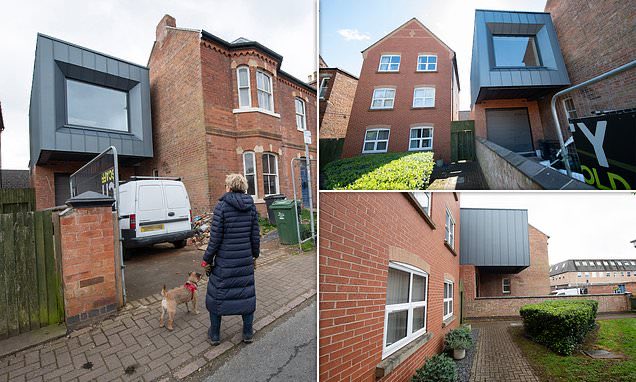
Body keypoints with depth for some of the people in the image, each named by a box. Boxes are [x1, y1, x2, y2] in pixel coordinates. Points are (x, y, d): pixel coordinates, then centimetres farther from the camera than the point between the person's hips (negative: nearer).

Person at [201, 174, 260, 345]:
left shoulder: (222, 206, -13)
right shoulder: (251, 206, -2)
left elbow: (215, 237, -12)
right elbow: (255, 235, 1)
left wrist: (207, 259, -1)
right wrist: (255, 254, 15)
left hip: (225, 260, -3)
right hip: (245, 259, 3)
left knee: (217, 294, 16)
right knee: (246, 293, 16)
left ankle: (215, 335, 32)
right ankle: (247, 333, 30)